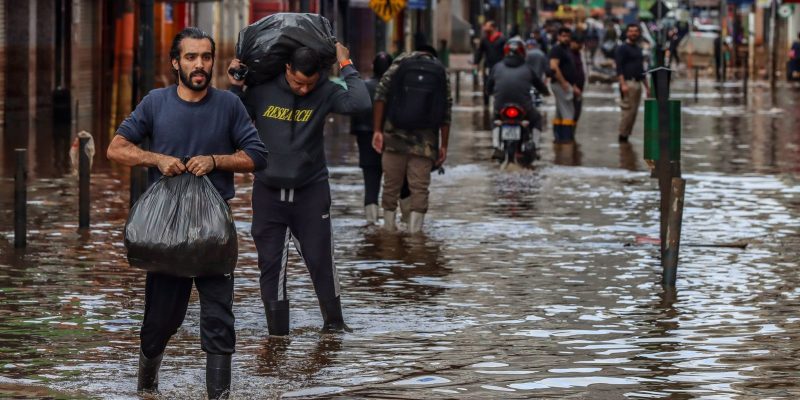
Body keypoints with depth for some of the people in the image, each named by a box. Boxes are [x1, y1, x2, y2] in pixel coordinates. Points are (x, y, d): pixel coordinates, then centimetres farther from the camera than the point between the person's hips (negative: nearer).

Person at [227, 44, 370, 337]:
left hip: (311, 191, -1)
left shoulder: (324, 93, -7)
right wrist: (235, 89, -8)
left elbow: (360, 103, -25)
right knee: (271, 263, 2)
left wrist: (346, 66, -17)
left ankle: (333, 322, 18)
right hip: (268, 191, 1)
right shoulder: (262, 90, -5)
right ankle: (277, 331, 9)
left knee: (321, 259, 1)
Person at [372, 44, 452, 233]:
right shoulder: (441, 73, 8)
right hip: (425, 142, 0)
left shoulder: (400, 64, 7)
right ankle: (414, 232, -4)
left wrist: (377, 130, -3)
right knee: (419, 188, 2)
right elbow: (446, 113, 4)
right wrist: (443, 146, 8)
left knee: (391, 185, 9)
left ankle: (389, 230, 13)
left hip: (394, 139, 0)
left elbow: (380, 96, -3)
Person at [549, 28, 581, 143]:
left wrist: (574, 86, 21)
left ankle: (558, 137, 14)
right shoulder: (557, 49, -11)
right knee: (568, 113, -11)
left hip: (566, 85, 10)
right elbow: (553, 67, -22)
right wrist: (564, 83, -23)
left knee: (560, 114, 11)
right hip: (561, 84, -10)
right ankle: (566, 137, -12)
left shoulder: (568, 50, 20)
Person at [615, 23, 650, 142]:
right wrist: (623, 84, -23)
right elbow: (619, 68, -13)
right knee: (628, 110, -11)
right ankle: (623, 136, -7)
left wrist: (646, 86, 23)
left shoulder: (638, 49, 20)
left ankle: (626, 135, 8)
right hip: (628, 82, -8)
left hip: (638, 83, 8)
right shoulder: (623, 48, -4)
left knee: (634, 112, 5)